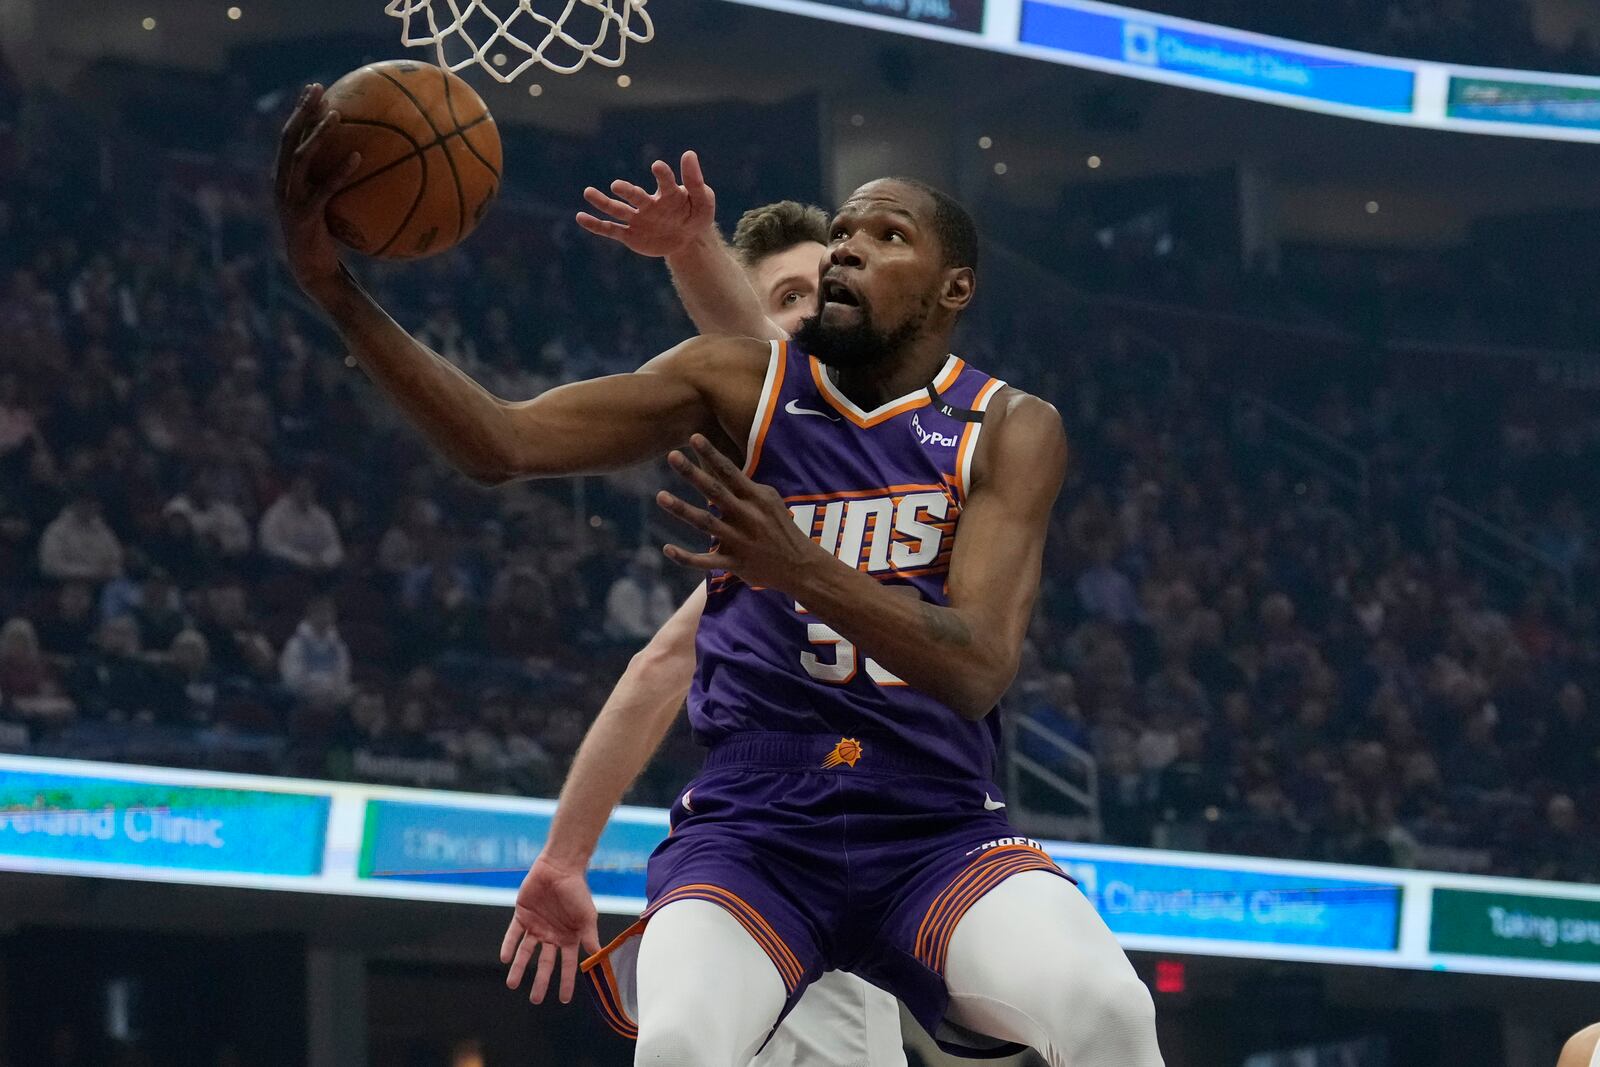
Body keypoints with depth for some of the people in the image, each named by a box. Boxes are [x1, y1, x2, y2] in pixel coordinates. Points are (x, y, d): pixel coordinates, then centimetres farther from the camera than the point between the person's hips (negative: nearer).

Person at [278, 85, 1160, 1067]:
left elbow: (979, 669, -16)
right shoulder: (741, 386, 4)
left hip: (936, 831, 0)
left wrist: (800, 566, -33)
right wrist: (338, 293, -22)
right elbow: (503, 443, -7)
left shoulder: (1011, 431, -1)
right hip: (752, 828, 0)